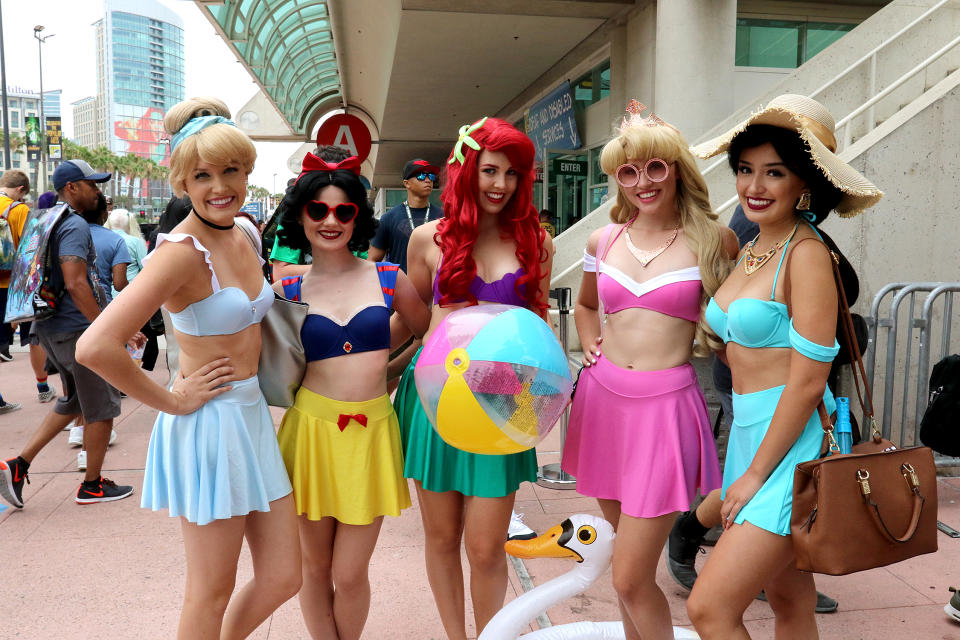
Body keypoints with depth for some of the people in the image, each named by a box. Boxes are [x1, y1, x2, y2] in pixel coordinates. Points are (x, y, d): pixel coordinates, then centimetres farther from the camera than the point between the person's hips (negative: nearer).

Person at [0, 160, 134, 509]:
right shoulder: (75, 225, -15)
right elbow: (75, 284, -25)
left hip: (52, 327, 10)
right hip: (78, 328, -10)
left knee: (73, 401, 22)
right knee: (102, 406, 4)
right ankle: (92, 485, 16)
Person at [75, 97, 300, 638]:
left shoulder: (242, 237, 6)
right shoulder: (181, 251, -19)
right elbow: (96, 347, -29)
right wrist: (172, 401, -17)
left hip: (253, 416, 8)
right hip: (208, 425, -7)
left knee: (283, 577, 14)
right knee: (212, 592, 10)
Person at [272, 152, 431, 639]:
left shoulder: (388, 279, 1)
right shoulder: (289, 290, 2)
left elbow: (428, 334, 14)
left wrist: (388, 370, 7)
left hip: (371, 431, 0)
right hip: (312, 428, 1)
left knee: (350, 575, 5)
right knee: (314, 566, 12)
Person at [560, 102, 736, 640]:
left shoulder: (713, 241, -2)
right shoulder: (603, 240, 7)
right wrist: (593, 349, 10)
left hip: (666, 407, -4)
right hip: (602, 399, 4)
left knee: (631, 579, -4)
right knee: (628, 556, 18)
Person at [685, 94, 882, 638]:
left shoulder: (807, 253, -14)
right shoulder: (750, 250, 11)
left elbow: (808, 380, -17)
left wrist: (755, 474, -13)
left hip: (793, 442, -8)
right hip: (750, 429, 8)